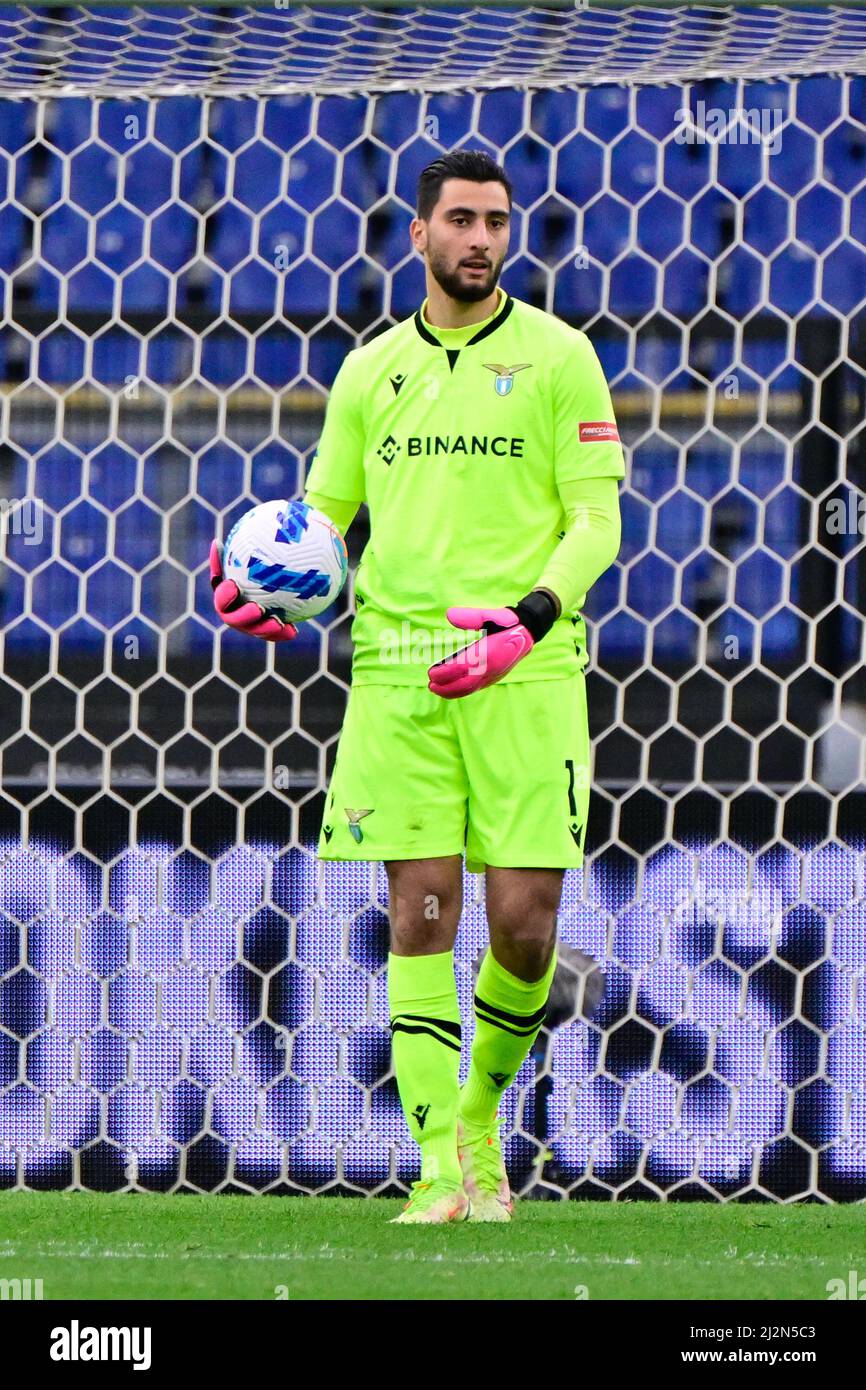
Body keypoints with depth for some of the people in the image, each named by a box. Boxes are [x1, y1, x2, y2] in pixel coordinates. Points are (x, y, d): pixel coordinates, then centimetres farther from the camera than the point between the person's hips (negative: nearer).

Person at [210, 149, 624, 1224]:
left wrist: (531, 614, -17)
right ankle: (443, 1170, -4)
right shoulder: (371, 371, 13)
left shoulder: (557, 357, 4)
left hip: (526, 667, -2)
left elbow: (595, 519, 0)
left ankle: (482, 1111, 21)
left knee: (523, 921, -6)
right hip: (395, 669, 2)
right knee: (420, 913, -5)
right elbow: (321, 513, 19)